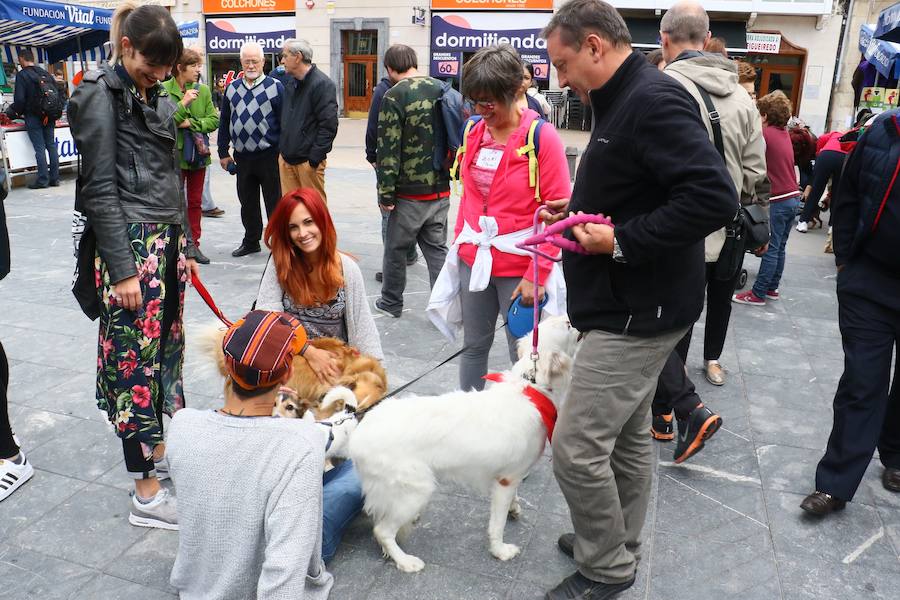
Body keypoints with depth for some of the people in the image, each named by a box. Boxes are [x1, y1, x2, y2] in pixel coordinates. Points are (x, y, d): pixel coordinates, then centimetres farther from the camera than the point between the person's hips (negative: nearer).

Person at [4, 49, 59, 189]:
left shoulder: (22, 75, -9)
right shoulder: (46, 74, 8)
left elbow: (19, 100, -13)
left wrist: (13, 112, 5)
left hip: (33, 117, -5)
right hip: (49, 117, 5)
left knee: (40, 148, -4)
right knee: (51, 146, 7)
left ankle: (42, 179, -3)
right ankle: (54, 178, 9)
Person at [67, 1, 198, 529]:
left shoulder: (159, 98, 15)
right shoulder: (101, 95, -7)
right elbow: (100, 189, -13)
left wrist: (185, 244, 18)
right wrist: (122, 269, -17)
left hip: (170, 237, 8)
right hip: (131, 242, -8)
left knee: (167, 345, 14)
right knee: (136, 357, -3)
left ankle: (161, 449, 31)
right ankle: (147, 494, 6)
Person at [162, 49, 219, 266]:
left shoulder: (203, 90, 3)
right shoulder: (163, 90, -9)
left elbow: (213, 120, 1)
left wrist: (192, 123, -13)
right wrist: (183, 103, -20)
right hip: (174, 153, -4)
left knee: (195, 202, 12)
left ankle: (193, 244, 22)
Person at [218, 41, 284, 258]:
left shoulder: (276, 87, -3)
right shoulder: (232, 88, 11)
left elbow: (284, 122, -5)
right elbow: (224, 122, 15)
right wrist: (223, 152, 12)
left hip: (269, 156, -5)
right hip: (242, 157, 5)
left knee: (274, 203, 4)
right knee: (247, 203, 14)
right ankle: (251, 241, 28)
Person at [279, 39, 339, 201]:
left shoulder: (322, 84, -11)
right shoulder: (290, 82, 14)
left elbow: (329, 125, -17)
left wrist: (315, 157, -18)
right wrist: (283, 148, 11)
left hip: (308, 161, -8)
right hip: (286, 158, 8)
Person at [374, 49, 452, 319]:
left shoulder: (394, 96, -12)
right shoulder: (442, 89, 6)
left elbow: (388, 149, -16)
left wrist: (385, 193, -10)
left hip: (410, 192, -5)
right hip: (441, 188, 5)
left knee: (396, 247, 12)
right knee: (437, 247, 12)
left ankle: (391, 302, 26)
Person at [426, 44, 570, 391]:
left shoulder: (542, 136, -11)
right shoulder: (474, 131, 6)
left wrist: (537, 274, -15)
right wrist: (459, 244, 13)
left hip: (519, 266, -5)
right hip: (474, 260, 6)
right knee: (474, 345, 15)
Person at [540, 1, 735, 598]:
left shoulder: (654, 100, -18)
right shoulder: (627, 101, 14)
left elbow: (715, 198, -28)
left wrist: (622, 240, -23)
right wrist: (582, 211, 10)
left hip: (635, 313, -10)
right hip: (633, 307, 10)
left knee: (577, 446, -4)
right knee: (627, 436, 20)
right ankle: (620, 546, 36)